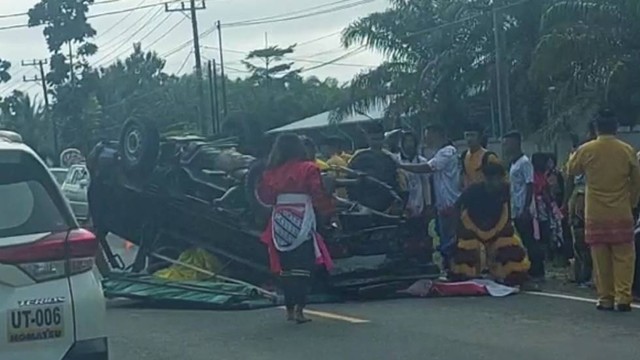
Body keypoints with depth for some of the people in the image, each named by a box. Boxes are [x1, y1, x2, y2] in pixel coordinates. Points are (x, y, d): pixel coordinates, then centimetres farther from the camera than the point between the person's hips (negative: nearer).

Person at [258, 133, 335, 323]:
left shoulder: (271, 172, 5)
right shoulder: (308, 169, -5)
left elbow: (265, 196, 7)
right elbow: (318, 195, -7)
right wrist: (329, 210, 6)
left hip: (280, 220, 4)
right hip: (302, 221, -4)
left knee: (286, 267, 12)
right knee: (303, 267, -3)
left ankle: (289, 308, 16)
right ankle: (299, 309, -11)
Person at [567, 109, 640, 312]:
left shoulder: (586, 150, -5)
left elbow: (571, 170, 13)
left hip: (595, 215, 0)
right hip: (621, 214, 0)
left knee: (601, 258, 7)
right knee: (623, 257, 5)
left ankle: (605, 298, 9)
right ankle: (622, 298, -2)